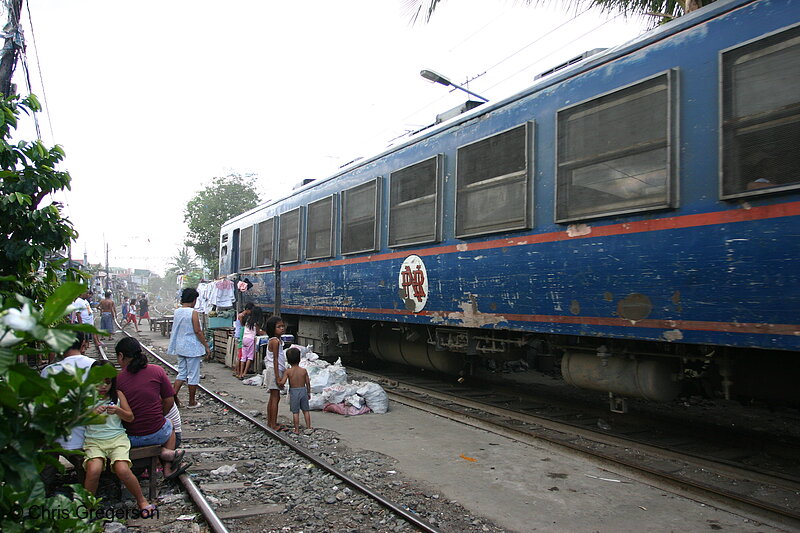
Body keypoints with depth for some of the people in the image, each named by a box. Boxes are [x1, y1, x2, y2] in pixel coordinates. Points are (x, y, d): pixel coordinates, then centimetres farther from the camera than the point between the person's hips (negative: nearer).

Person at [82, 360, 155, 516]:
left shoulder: (118, 395, 7)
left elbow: (130, 417, 8)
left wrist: (118, 411, -11)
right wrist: (93, 413, -16)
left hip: (117, 438, 0)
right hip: (94, 440, 0)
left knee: (122, 470, -24)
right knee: (93, 470, -29)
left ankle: (141, 500, 0)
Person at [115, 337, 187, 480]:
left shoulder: (116, 379, -9)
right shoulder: (157, 371, -7)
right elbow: (169, 401, -2)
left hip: (130, 438, 0)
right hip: (157, 434, 0)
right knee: (169, 424, 34)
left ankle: (166, 460, 6)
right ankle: (168, 465, 15)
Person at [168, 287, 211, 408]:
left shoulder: (177, 312, 5)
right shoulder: (193, 313, -16)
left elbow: (175, 329, 11)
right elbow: (198, 331, -16)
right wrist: (206, 346, -10)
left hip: (179, 347, 7)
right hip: (192, 348, -7)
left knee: (181, 373, 17)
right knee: (193, 375, 4)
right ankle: (192, 402, 12)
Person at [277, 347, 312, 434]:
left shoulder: (288, 371, -9)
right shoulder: (304, 370, -3)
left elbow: (282, 382, -16)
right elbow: (308, 383, 1)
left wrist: (279, 383, 8)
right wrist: (309, 392, 14)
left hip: (293, 392, -2)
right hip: (303, 391, 2)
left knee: (295, 412, 5)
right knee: (306, 410, 14)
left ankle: (297, 429, 9)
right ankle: (308, 427, 20)